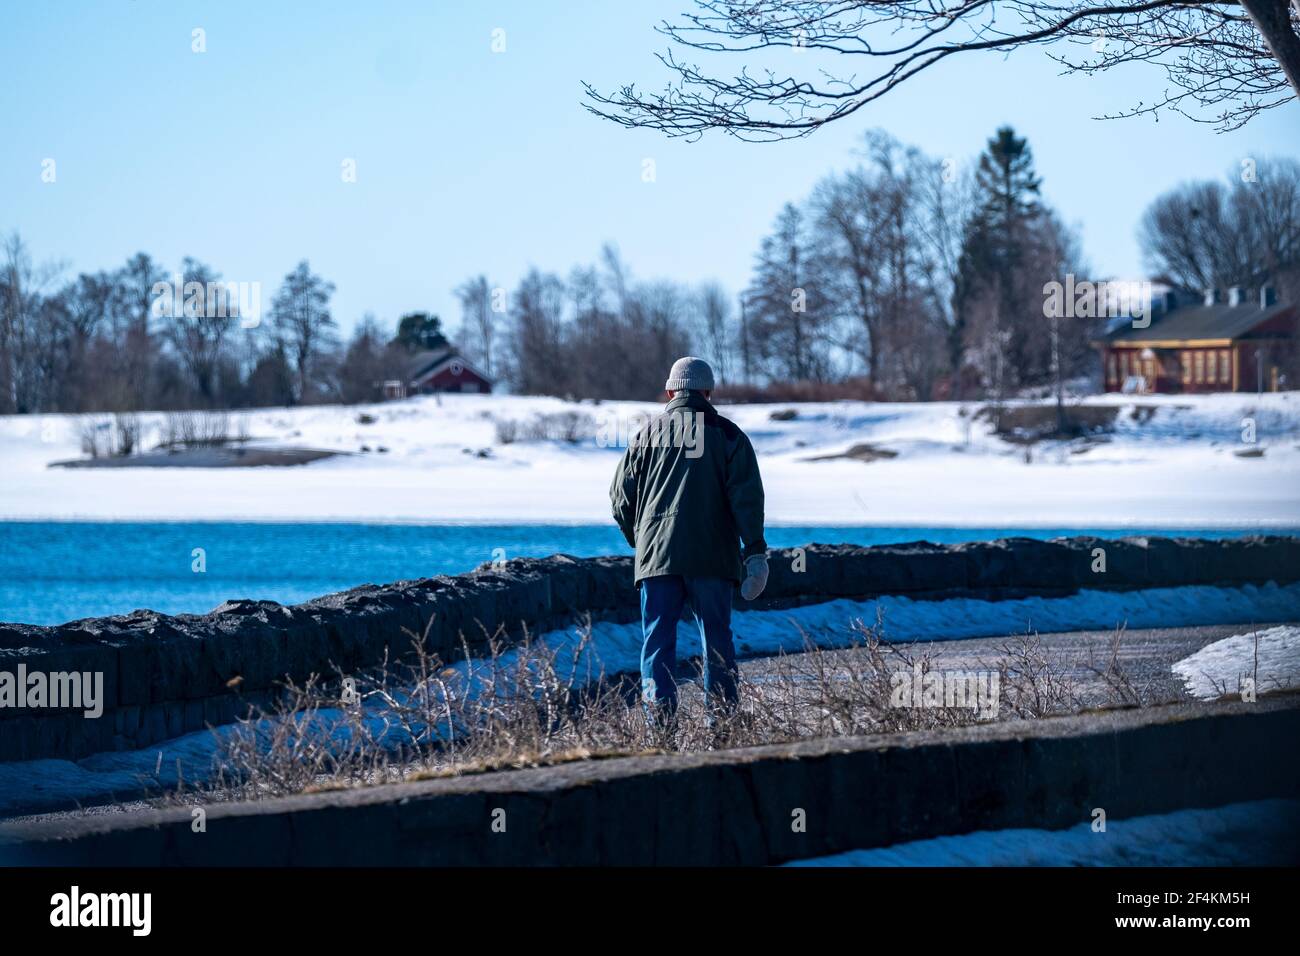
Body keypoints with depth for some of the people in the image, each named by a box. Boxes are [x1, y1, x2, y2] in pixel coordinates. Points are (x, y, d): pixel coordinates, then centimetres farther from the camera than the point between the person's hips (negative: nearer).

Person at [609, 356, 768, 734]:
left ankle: (659, 719, -8)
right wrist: (755, 549, -5)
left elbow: (621, 495, 10)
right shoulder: (727, 434, 5)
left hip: (656, 555, 0)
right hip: (712, 557, 0)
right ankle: (722, 717, 3)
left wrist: (638, 539, 24)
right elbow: (747, 496, -4)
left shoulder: (649, 432, 8)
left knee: (657, 639, 2)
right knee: (717, 636, 7)